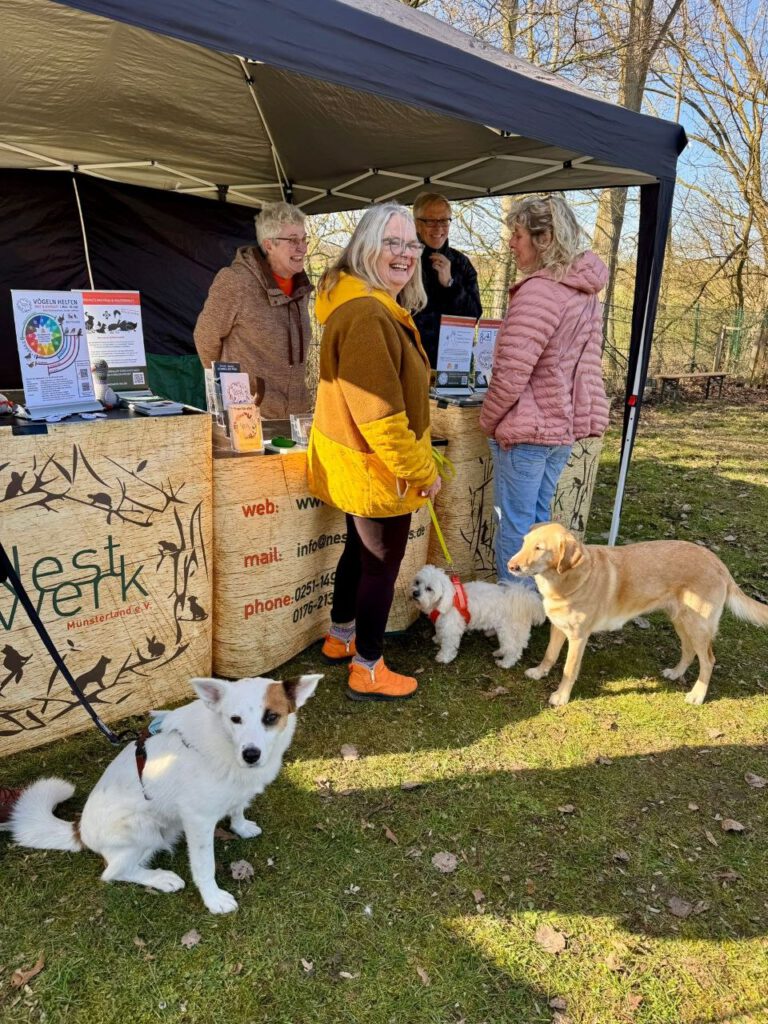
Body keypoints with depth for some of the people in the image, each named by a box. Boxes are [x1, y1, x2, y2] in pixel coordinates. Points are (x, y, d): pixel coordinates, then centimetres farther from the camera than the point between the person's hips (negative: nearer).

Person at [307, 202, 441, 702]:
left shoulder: (379, 308, 11)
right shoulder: (366, 314, -25)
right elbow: (379, 414, -29)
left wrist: (418, 459, 22)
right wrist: (422, 470, -20)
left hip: (359, 464, 11)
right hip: (378, 471, -11)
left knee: (360, 551, 24)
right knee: (382, 565, 5)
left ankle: (340, 638, 44)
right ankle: (368, 671, 22)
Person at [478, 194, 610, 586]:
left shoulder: (538, 291, -19)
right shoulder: (586, 292, 10)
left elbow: (512, 372, -21)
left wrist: (488, 419, -7)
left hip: (527, 428, -9)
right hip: (564, 425, 9)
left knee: (514, 524, 2)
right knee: (538, 518, 19)